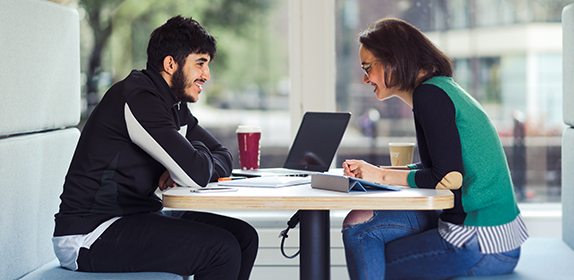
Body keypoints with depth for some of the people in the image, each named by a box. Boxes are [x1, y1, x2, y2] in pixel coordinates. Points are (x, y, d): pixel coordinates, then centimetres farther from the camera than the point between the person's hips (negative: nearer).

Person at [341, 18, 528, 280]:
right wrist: (374, 171, 9)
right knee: (358, 223, 7)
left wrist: (382, 176, -8)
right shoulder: (443, 87, 15)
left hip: (483, 246, -9)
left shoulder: (429, 94, -14)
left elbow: (446, 177, -19)